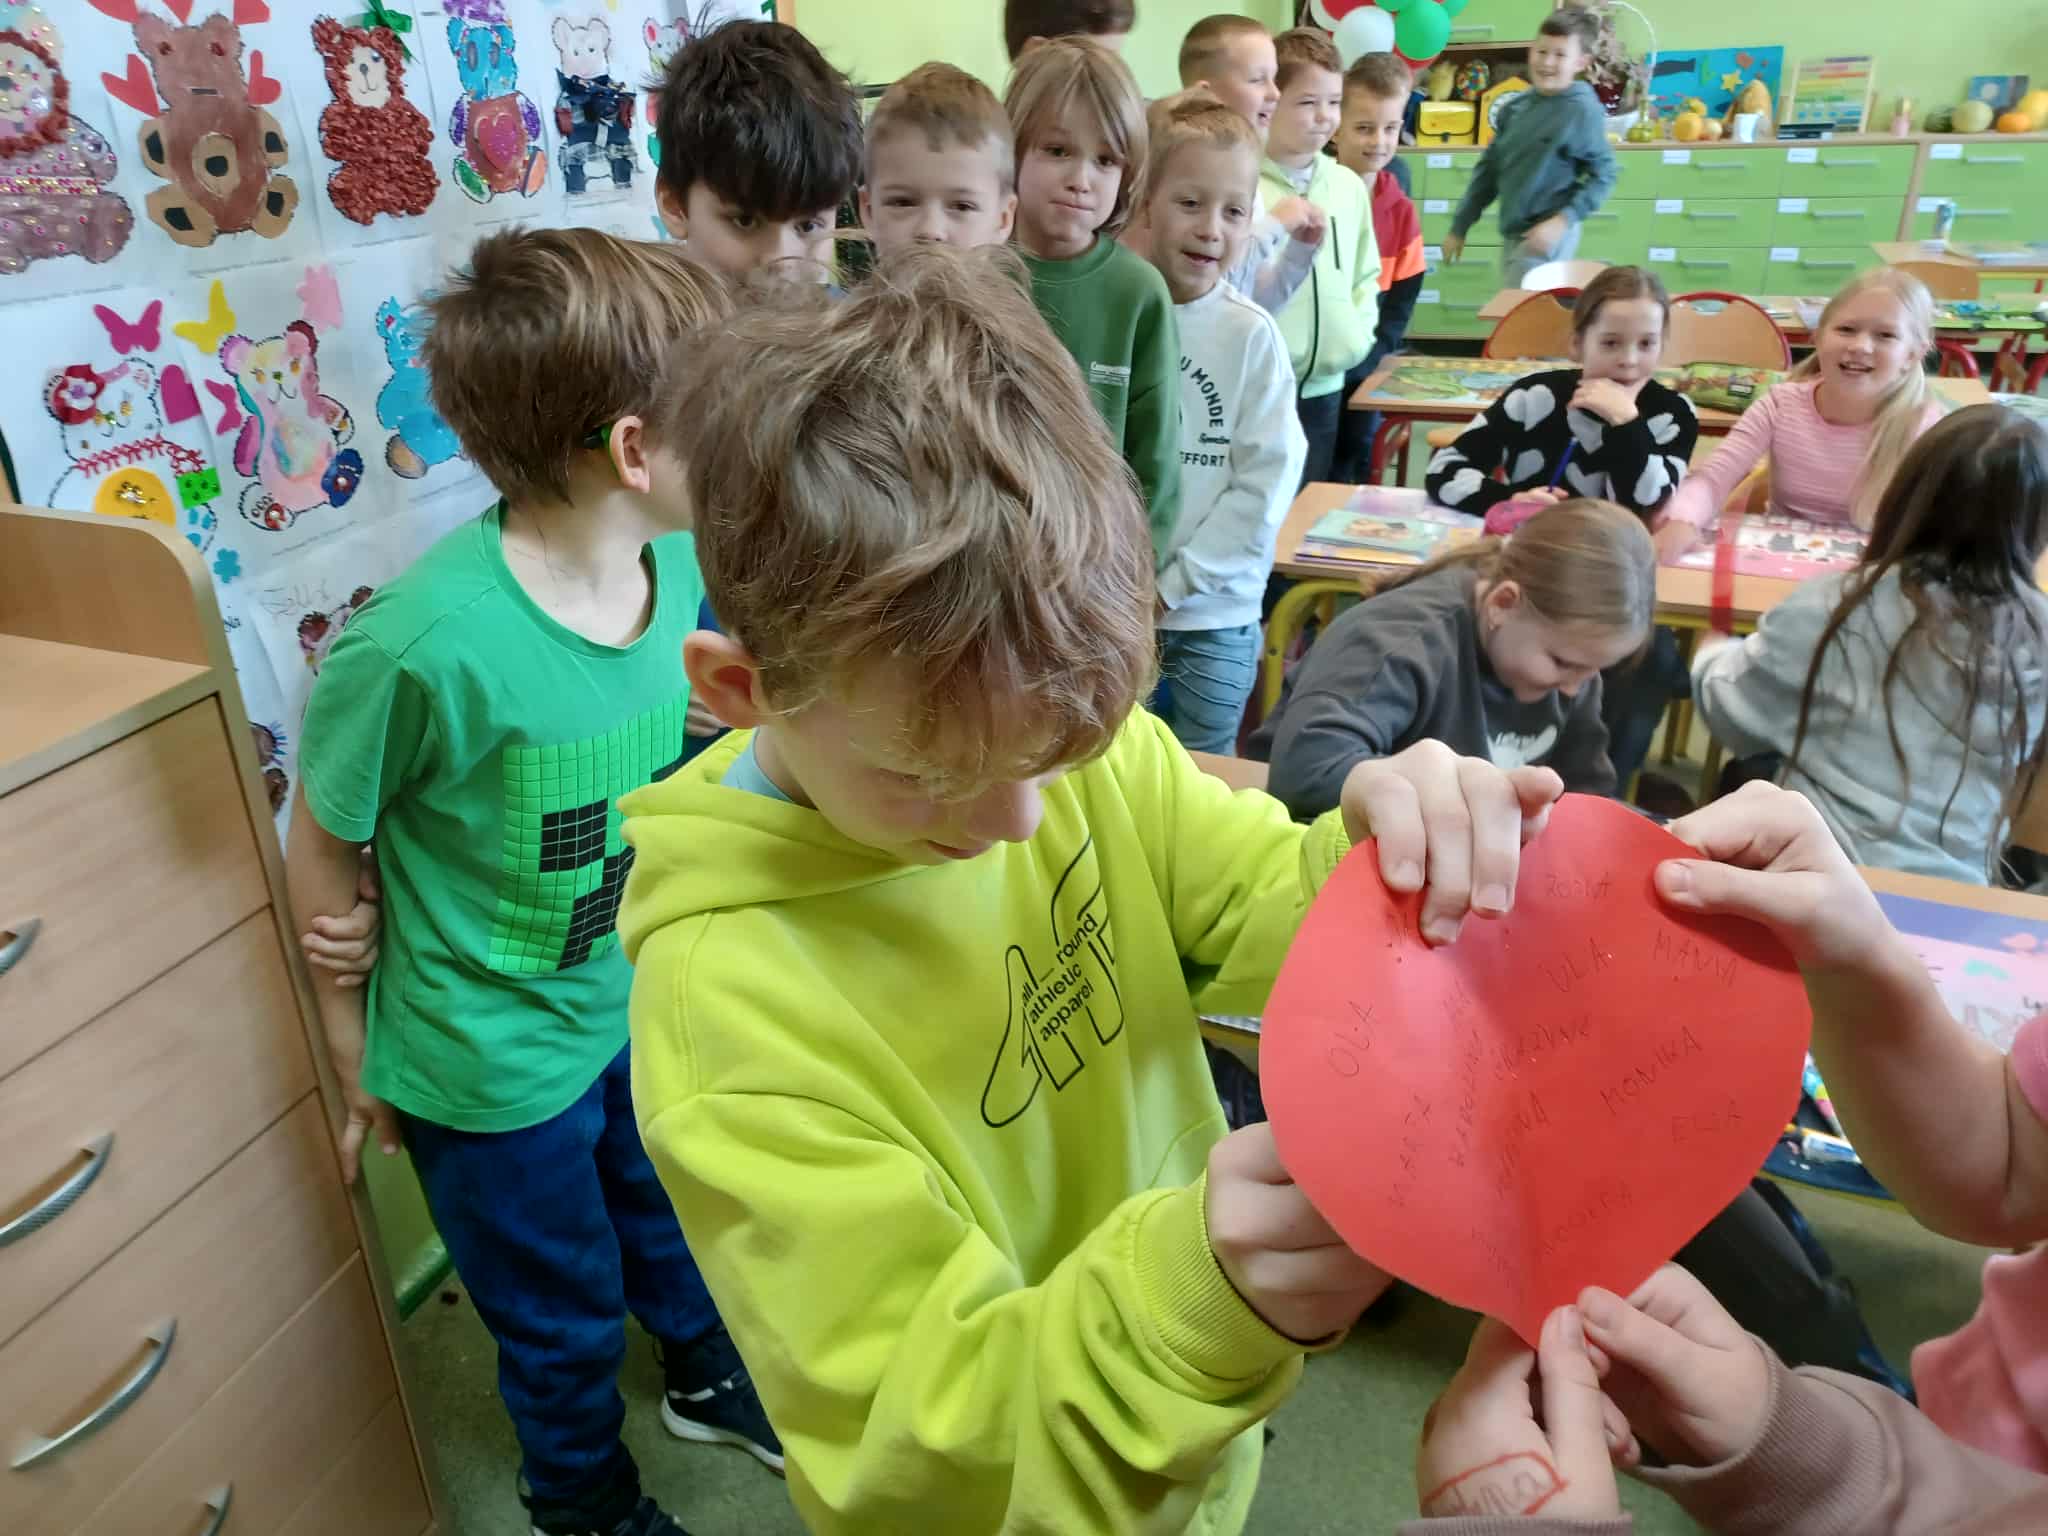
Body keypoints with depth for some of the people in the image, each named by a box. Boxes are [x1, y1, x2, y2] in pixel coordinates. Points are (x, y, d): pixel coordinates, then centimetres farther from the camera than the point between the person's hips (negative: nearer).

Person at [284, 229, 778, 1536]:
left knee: (679, 1222, 30)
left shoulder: (683, 561, -15)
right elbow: (323, 845, -17)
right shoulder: (428, 641, -33)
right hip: (496, 1061, -5)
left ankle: (711, 1379, 63)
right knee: (565, 1319, 22)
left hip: (646, 1004, 5)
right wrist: (357, 1045, -5)